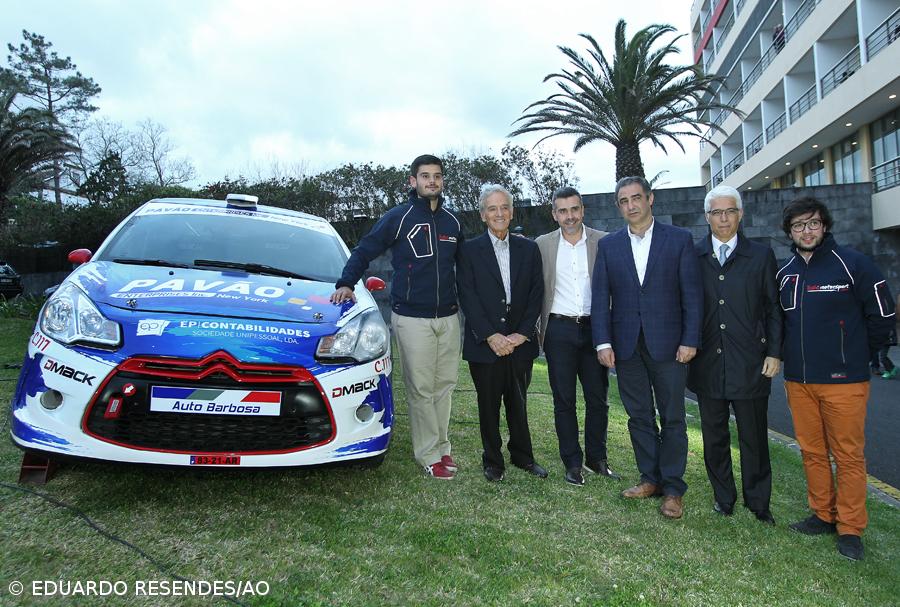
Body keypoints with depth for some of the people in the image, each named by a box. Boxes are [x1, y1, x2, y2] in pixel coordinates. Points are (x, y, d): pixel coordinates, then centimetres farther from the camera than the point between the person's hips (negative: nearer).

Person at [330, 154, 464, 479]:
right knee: (420, 388, -1)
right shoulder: (398, 217, -1)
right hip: (412, 318, -4)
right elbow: (364, 251, 3)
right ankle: (429, 454, 9)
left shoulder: (451, 222, 11)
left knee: (445, 385, 9)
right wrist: (346, 283, -8)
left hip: (448, 316, 5)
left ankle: (441, 445, 22)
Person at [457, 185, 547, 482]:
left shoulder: (528, 249, 7)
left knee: (518, 403, 14)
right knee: (489, 406, 9)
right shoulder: (470, 250, -1)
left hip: (520, 342, 2)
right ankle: (492, 461, 24)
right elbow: (467, 297, -7)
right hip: (484, 343, -2)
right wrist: (491, 336, -14)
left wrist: (522, 333, -7)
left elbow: (536, 294, 3)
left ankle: (522, 455, 30)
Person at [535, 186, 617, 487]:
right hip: (559, 330, 0)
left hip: (594, 328, 1)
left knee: (598, 397, 8)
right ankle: (572, 462, 19)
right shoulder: (542, 245, 4)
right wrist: (534, 330, 2)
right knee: (564, 400, 6)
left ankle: (597, 458, 25)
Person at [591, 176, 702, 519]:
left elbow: (692, 293, -2)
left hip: (668, 345, -2)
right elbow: (600, 297, 3)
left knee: (672, 419, 5)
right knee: (639, 417, 11)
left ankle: (673, 488, 17)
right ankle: (650, 478, 25)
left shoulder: (679, 239, 1)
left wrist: (690, 340, -9)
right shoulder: (608, 245, 7)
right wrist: (603, 342, -4)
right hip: (627, 346, 3)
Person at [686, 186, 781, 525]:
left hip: (750, 365, 0)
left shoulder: (761, 257, 4)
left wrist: (774, 353, -1)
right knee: (714, 437, 12)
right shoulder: (692, 257, 3)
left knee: (754, 438, 9)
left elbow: (774, 309, 5)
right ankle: (723, 497, 28)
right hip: (707, 365, 1)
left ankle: (758, 502, 26)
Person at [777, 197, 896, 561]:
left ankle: (850, 529, 14)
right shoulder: (785, 272, 9)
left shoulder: (852, 263, -5)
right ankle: (823, 515, 27)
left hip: (843, 380, -5)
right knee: (812, 452, 13)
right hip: (797, 380, 5)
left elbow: (883, 315, -1)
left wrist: (857, 356, 5)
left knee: (848, 455, 2)